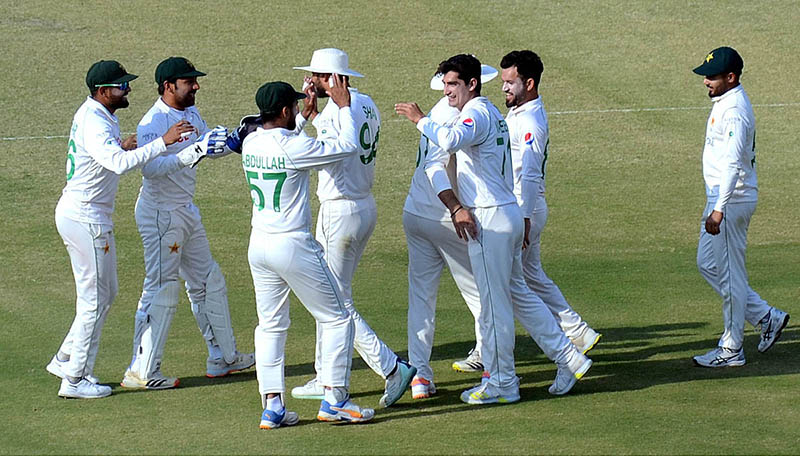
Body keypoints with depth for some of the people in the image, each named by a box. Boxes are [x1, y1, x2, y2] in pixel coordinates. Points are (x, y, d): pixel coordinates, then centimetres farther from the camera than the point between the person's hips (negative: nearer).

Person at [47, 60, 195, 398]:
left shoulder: (92, 112, 9)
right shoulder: (95, 125, -23)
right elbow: (120, 164, -40)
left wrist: (123, 149, 9)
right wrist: (163, 141, -41)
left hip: (76, 214, 10)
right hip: (87, 218, -10)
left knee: (105, 293, 19)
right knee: (94, 299, -2)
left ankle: (66, 361, 25)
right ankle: (75, 379, 5)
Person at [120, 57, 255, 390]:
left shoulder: (191, 114, 8)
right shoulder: (154, 122, -20)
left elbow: (212, 147, 17)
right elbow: (150, 167, -33)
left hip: (187, 210, 10)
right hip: (161, 214, -10)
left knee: (209, 282, 16)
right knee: (162, 290, -8)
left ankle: (223, 357, 28)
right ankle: (141, 372, -4)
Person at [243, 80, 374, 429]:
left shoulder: (250, 143, 3)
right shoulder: (294, 147, -18)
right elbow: (348, 146, -10)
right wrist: (344, 106, 2)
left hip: (259, 246, 7)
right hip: (294, 246, -7)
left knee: (270, 326, 13)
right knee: (336, 320, 5)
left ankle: (272, 405, 6)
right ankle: (334, 400, 3)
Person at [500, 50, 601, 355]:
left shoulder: (530, 121, -19)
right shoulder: (515, 113, 13)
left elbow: (530, 175, -26)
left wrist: (523, 219, -30)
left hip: (525, 209, -10)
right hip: (520, 209, 10)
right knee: (532, 277, 16)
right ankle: (579, 335, 20)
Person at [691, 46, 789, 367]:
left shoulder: (735, 110, -20)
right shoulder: (722, 103, 12)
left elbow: (733, 163, -29)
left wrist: (719, 209, -35)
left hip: (733, 200, -11)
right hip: (718, 198, 11)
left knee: (729, 274, -3)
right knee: (708, 265, 15)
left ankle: (731, 349, 5)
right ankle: (766, 317, 21)